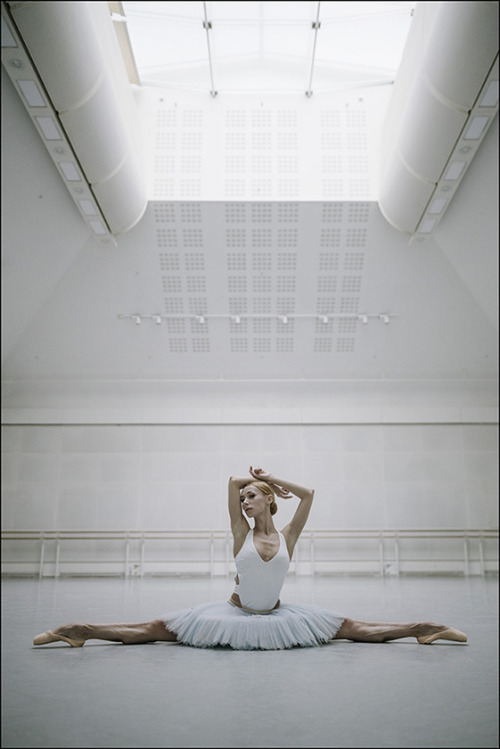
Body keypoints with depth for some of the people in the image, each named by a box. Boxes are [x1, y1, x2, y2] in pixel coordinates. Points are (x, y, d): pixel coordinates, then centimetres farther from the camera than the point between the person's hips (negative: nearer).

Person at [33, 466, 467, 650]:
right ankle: (81, 631, -7)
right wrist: (266, 482, 6)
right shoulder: (242, 533, -4)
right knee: (155, 630, -8)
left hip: (277, 617, 1)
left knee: (353, 630, 0)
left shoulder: (287, 536, -3)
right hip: (235, 614, -1)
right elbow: (232, 481, -6)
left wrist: (271, 480, 1)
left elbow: (308, 493, -5)